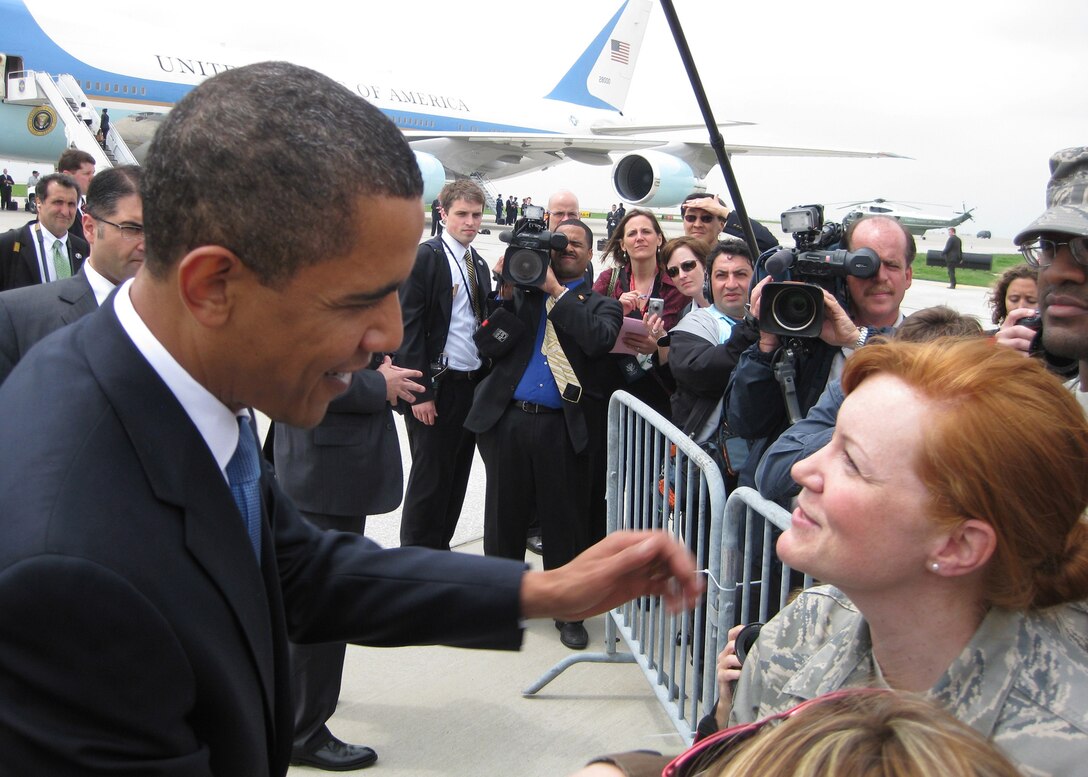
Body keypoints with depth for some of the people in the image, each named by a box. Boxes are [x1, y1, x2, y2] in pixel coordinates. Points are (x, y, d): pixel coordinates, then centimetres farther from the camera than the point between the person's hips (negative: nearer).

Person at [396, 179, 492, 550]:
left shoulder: (479, 264, 14)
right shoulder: (425, 256, -9)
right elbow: (409, 326, -14)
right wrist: (420, 391, -18)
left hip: (473, 383, 7)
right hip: (437, 386, -7)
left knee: (457, 475, 13)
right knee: (430, 477, 1)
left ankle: (439, 551, 26)